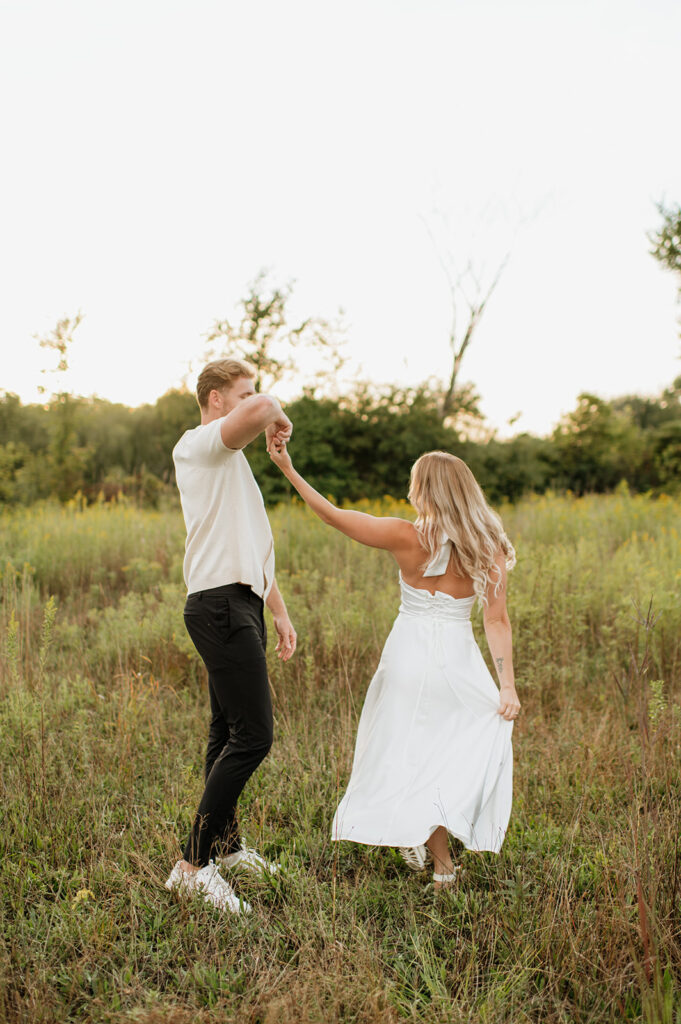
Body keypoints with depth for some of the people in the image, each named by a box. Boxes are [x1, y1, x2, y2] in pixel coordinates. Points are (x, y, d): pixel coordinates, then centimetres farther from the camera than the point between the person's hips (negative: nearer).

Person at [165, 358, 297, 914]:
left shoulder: (232, 461, 25)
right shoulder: (199, 445, -7)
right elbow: (261, 408, -29)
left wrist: (280, 611, 26)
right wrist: (277, 418, -6)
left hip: (242, 607, 10)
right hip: (221, 604, -10)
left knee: (230, 732, 15)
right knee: (253, 735, -14)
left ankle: (226, 844, 26)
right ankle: (194, 864, -10)